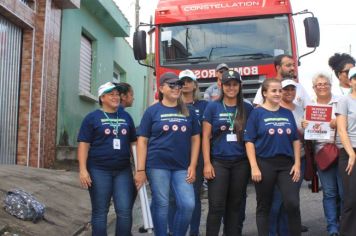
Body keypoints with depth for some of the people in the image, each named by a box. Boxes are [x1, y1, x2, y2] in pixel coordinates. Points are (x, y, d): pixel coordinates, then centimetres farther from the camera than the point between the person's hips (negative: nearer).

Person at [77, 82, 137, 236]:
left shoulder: (126, 117, 12)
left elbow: (133, 143, 15)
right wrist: (83, 169, -13)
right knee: (100, 212, 6)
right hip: (99, 171, -3)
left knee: (125, 211, 0)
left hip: (123, 171, 3)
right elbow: (83, 144, -4)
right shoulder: (92, 117, 1)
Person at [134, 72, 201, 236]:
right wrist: (140, 169, -7)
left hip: (182, 167, 3)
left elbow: (195, 139, 11)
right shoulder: (152, 111, 2)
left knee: (188, 205, -3)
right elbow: (142, 141, 0)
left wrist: (192, 165, 1)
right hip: (157, 165, -2)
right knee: (161, 205, 4)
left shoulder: (188, 112, 10)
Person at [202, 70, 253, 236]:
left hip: (241, 163, 2)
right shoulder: (213, 107, 1)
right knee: (216, 206, -3)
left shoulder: (247, 108, 6)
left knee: (235, 205, 10)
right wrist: (207, 163, -7)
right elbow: (206, 136, 0)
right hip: (218, 162, -2)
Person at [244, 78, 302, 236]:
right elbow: (249, 141, -6)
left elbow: (296, 140, 11)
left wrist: (297, 164, 2)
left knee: (293, 204, -7)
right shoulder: (257, 113, -2)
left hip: (287, 164, 3)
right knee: (264, 206, 7)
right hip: (264, 164, -3)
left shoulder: (287, 113, 9)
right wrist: (254, 167, -13)